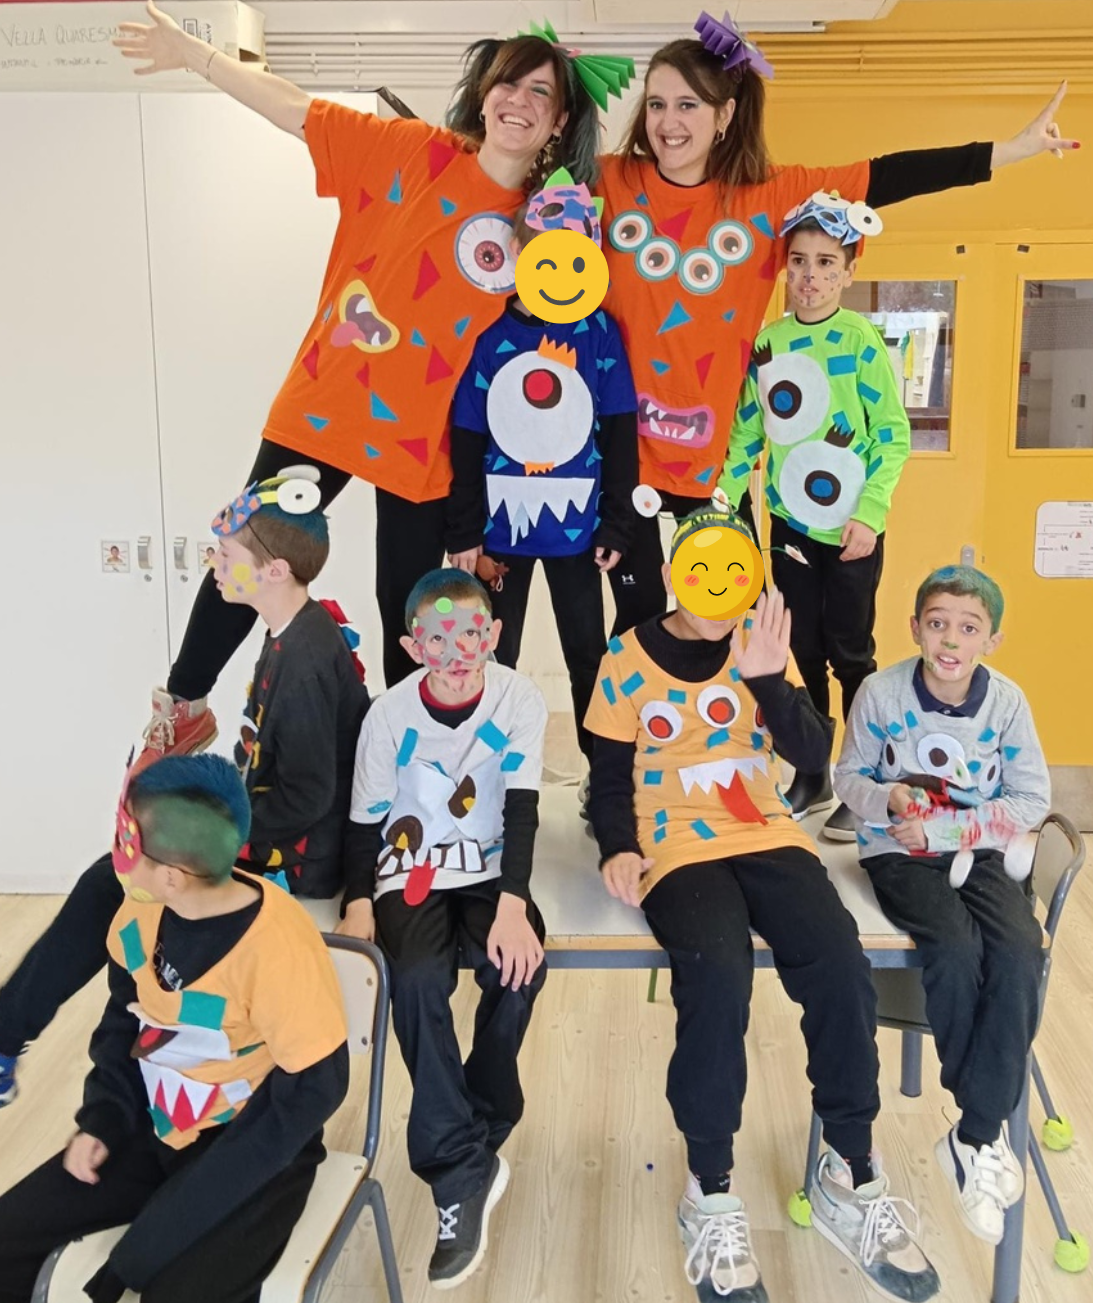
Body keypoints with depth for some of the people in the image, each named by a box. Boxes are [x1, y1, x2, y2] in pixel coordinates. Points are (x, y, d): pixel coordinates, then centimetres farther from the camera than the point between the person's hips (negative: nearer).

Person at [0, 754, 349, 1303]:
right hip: (154, 1129, 7)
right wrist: (102, 1120, -3)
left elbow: (314, 1089, -22)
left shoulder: (280, 946, -29)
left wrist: (198, 1195, -21)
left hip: (254, 1150, -6)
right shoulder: (140, 913, -7)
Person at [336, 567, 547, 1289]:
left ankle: (470, 1143, -6)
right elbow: (367, 819, -1)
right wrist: (359, 901, -16)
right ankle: (464, 1173, -18)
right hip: (412, 874, 0)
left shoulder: (519, 700, -10)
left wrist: (512, 906, -27)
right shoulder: (391, 713, -8)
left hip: (489, 871, 0)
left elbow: (522, 808, -14)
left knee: (520, 966, -31)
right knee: (415, 978, -31)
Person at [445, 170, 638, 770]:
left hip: (577, 524, -1)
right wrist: (463, 533, -1)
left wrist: (615, 525, -5)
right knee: (492, 659, 11)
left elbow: (620, 437, -1)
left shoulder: (600, 332, -2)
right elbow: (467, 444, 2)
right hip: (500, 524, 1)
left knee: (589, 655, 10)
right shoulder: (491, 336, 1)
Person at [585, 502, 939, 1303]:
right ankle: (711, 1191, -12)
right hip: (678, 848, -3)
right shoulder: (629, 661, -1)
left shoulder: (762, 641, 5)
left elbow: (813, 754, -4)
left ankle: (851, 1176, -1)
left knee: (842, 969, -22)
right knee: (718, 975, -32)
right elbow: (611, 779, 4)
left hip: (769, 838, 3)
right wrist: (618, 849, -15)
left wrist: (769, 679, -19)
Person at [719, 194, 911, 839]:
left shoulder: (861, 339, -8)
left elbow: (894, 435, -9)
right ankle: (811, 776, 27)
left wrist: (868, 513, -18)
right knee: (804, 653, 13)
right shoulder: (767, 342, 5)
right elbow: (747, 434, 10)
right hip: (789, 526, 4)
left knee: (851, 654, 4)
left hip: (851, 530, -4)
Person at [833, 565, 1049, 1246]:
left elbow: (1031, 801, -3)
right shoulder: (882, 693, -9)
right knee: (957, 949, -29)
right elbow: (849, 778, 1)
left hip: (977, 853, 2)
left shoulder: (1007, 701, -6)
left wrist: (946, 827, -14)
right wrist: (887, 798, -22)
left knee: (1020, 955, -26)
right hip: (900, 852, -2)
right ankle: (991, 1122, -4)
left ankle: (973, 1137, -12)